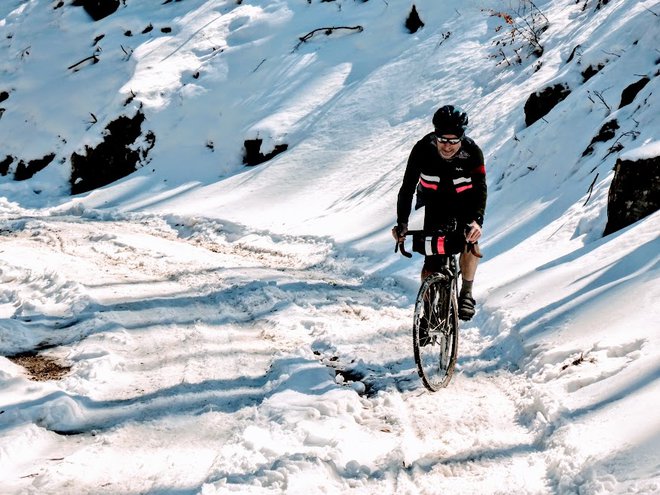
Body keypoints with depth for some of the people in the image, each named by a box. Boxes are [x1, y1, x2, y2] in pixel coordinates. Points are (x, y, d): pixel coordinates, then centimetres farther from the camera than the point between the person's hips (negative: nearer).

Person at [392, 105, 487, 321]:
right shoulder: (423, 149, -26)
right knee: (431, 266, -12)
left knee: (469, 242, -27)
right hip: (435, 203, 0)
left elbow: (480, 189, -30)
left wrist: (477, 220, -47)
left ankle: (466, 293, -4)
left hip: (465, 202, 0)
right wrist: (402, 222, -37)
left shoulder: (472, 152, -26)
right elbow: (407, 188, -25)